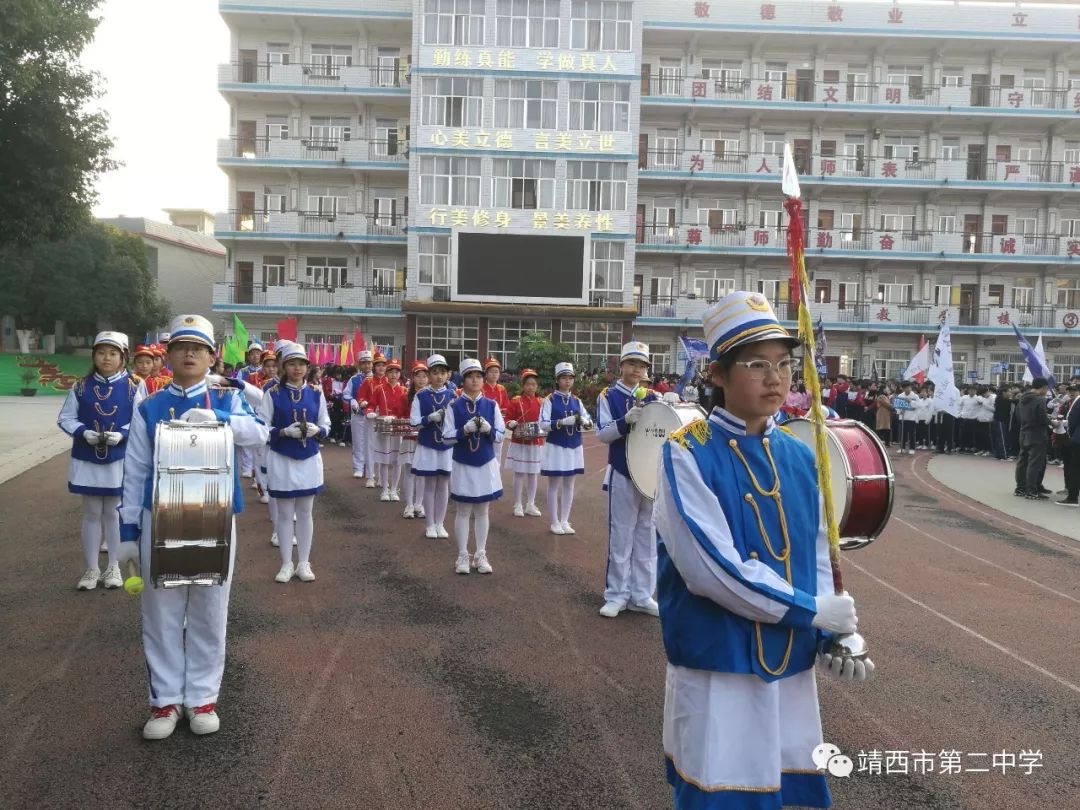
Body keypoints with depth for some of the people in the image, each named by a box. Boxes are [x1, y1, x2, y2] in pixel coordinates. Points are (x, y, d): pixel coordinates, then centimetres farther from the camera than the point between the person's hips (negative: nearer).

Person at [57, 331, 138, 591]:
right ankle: (91, 569, 20)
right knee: (91, 513, 9)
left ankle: (113, 567, 22)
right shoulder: (81, 386, 1)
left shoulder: (134, 386, -5)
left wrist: (122, 434, -21)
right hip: (87, 460, 2)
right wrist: (84, 432, -15)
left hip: (120, 460, -2)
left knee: (113, 513, 9)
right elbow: (65, 418, 3)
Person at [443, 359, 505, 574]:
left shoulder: (491, 405, 1)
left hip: (487, 464, 2)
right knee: (463, 512, 6)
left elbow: (500, 436, 2)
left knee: (482, 511, 10)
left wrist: (489, 430, -18)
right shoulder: (454, 406, -4)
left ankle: (481, 556, 19)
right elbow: (446, 437, -6)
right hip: (462, 465, -2)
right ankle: (463, 556, 16)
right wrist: (464, 430, -22)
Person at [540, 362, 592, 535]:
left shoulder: (576, 401, 8)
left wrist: (584, 421, -17)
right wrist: (563, 422, -26)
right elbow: (543, 424, -13)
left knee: (569, 485, 10)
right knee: (554, 486, 3)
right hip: (555, 447, -5)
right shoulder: (550, 399, -6)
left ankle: (565, 521, 19)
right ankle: (555, 522, 12)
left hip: (574, 447, 5)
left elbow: (588, 420, 6)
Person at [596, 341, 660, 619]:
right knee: (621, 536, 1)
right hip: (623, 476, -4)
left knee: (647, 537, 8)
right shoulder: (608, 396, -2)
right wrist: (625, 421, -24)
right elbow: (602, 434, -9)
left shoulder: (653, 398, 10)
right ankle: (617, 595, 12)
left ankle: (641, 595, 18)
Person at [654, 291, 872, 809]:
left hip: (792, 670, 6)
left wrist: (829, 637, -5)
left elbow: (817, 559, 9)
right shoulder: (687, 454, -14)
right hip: (717, 670, -6)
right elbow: (711, 568, -21)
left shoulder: (799, 457, 5)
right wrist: (810, 611, -15)